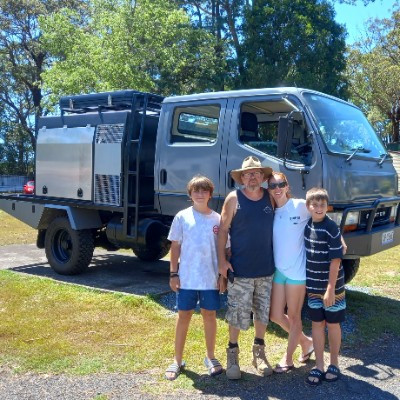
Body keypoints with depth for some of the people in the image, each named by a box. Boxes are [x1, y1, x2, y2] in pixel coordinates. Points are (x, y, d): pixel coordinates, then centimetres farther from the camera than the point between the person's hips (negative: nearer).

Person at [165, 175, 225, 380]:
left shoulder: (217, 219, 2)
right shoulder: (182, 217, -1)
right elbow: (175, 246, 2)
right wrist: (173, 273, -2)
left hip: (211, 278, 1)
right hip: (187, 277, -1)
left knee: (209, 315, 11)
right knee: (184, 316, 8)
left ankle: (210, 357, 28)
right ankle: (177, 360, 20)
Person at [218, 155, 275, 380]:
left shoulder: (270, 198, 3)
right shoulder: (234, 199, -6)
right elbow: (223, 230, -5)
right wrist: (222, 260, -9)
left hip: (266, 269, 3)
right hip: (240, 270, -3)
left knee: (263, 312, 14)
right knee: (237, 313, 3)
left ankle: (260, 352, 33)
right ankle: (233, 354, 22)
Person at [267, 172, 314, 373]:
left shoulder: (300, 206, -8)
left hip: (296, 271, -5)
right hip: (278, 269, 5)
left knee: (293, 316, 8)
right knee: (276, 315, 10)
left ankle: (288, 359, 26)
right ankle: (306, 341, 34)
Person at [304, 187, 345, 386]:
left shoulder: (331, 228, -16)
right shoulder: (307, 225, 0)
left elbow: (335, 260, -17)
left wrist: (331, 288, -19)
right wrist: (308, 282, 9)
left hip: (332, 286, -4)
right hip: (313, 286, 4)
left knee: (332, 324, 10)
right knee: (317, 323, 10)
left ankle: (334, 364, 27)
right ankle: (319, 366, 21)